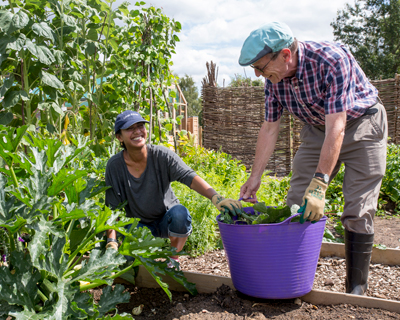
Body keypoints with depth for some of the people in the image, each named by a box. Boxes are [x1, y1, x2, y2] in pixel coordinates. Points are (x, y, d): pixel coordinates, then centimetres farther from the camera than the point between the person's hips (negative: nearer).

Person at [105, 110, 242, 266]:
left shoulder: (162, 155, -15)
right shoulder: (114, 166, -12)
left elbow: (189, 177, -29)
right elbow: (112, 208, -8)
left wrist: (216, 197, -45)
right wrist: (111, 241, -21)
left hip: (167, 218, 0)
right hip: (140, 224, 0)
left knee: (180, 213, -34)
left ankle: (173, 259, -8)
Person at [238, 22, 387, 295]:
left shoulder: (332, 60, -33)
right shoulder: (274, 77, -13)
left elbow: (336, 128, -37)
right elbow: (270, 128, -5)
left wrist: (320, 183, -42)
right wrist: (255, 178, -5)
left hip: (361, 126, -5)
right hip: (317, 130, 6)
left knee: (358, 211, -9)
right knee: (296, 203, -1)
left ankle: (357, 290, 3)